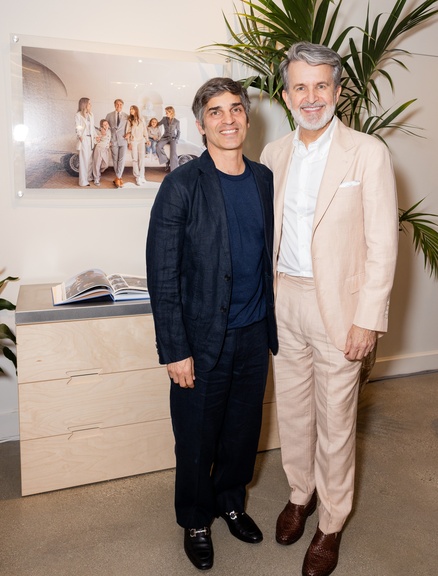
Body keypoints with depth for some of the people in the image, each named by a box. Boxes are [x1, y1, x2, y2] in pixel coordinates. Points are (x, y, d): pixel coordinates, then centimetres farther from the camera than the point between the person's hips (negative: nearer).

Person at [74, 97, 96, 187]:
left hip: (91, 139, 6)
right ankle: (83, 181, 1)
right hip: (83, 139, -6)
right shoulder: (78, 115, -7)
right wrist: (81, 138, -21)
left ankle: (89, 177, 23)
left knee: (90, 159, 10)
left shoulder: (91, 114, 12)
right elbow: (78, 129, -11)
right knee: (84, 160, -4)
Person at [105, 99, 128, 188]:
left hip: (123, 140, -1)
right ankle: (119, 177, 13)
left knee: (122, 159, -10)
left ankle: (117, 178, -5)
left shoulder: (126, 116, 5)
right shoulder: (109, 115, 6)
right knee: (115, 160, 3)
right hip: (113, 140, 1)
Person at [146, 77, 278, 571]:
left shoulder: (264, 179, 5)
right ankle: (195, 520, 37)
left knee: (243, 429, 19)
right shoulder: (181, 186, -11)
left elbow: (271, 254, 11)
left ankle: (231, 501, 45)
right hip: (203, 340, -4)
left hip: (255, 334, 5)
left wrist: (273, 326, 9)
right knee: (196, 438, 12)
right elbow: (162, 275, -13)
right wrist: (174, 350, -14)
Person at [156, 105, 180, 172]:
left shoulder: (176, 121, 2)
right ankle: (167, 161, -12)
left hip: (173, 138, -2)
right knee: (158, 146, -29)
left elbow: (178, 131, 10)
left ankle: (174, 169, -21)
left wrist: (177, 139, -3)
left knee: (173, 152, -26)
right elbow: (158, 124, 19)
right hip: (165, 137, 2)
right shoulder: (164, 119, 5)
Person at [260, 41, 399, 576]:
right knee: (292, 409, 17)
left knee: (335, 421, 7)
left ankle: (331, 524, 28)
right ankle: (300, 493, 40)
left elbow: (381, 242, -9)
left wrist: (368, 320, -13)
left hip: (337, 305, -4)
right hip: (283, 299, 5)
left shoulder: (368, 153, -7)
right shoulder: (274, 153, 8)